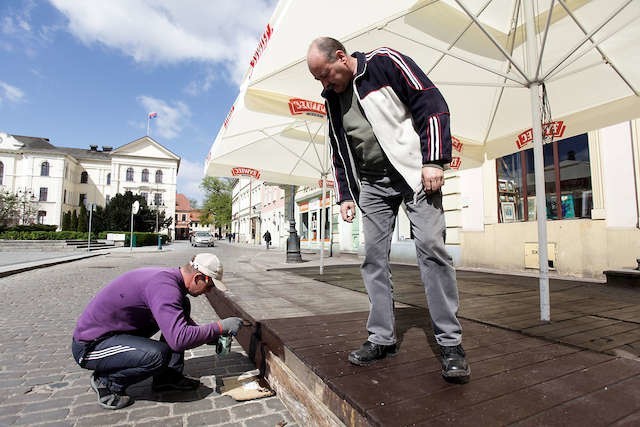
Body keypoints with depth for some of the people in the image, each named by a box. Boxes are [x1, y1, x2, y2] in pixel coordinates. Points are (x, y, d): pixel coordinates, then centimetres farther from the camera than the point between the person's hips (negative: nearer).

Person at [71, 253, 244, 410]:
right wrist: (219, 327, -26)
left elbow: (183, 318, 18)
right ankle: (106, 382, -1)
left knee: (182, 306, 3)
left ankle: (168, 377, 9)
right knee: (158, 354, -33)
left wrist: (209, 336, 8)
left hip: (117, 329, 9)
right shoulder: (164, 285, -30)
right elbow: (179, 339, -39)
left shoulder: (168, 276, 0)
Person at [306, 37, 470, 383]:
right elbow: (338, 152, 19)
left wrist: (433, 161, -15)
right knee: (373, 258, 0)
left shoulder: (385, 62, -3)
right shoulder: (332, 98, 14)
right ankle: (382, 339, 11)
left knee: (431, 247, -11)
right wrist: (345, 194, 13)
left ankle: (450, 343, 1)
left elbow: (431, 104, -8)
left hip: (414, 171, -5)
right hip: (371, 183, 6)